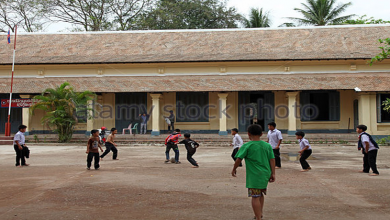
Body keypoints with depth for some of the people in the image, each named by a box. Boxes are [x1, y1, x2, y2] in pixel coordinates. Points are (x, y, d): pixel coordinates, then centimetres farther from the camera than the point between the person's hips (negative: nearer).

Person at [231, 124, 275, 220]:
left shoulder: (247, 146, -8)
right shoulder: (267, 145, 5)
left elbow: (239, 159, -9)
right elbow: (272, 160, 4)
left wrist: (234, 169, 6)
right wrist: (273, 174, 8)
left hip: (254, 175, -6)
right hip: (265, 174, 6)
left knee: (255, 197, -3)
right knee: (261, 194, 24)